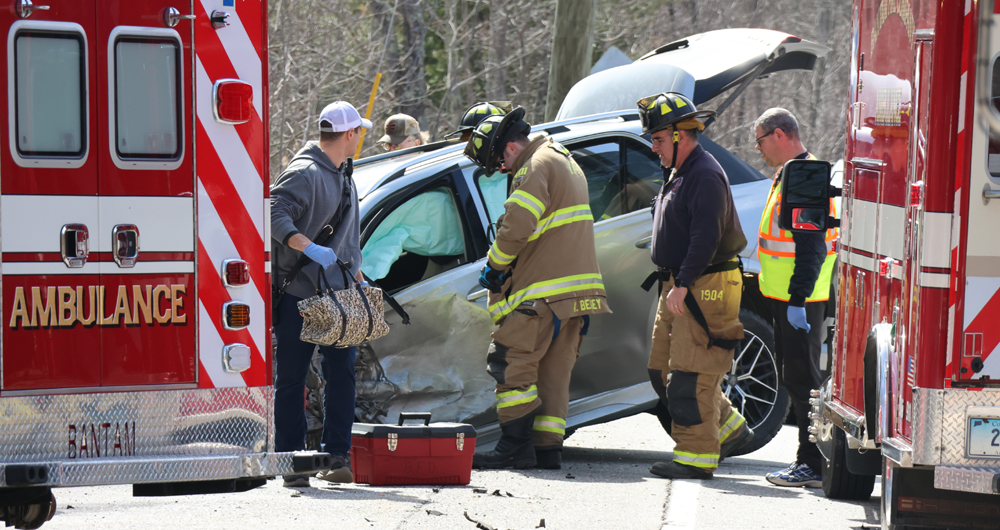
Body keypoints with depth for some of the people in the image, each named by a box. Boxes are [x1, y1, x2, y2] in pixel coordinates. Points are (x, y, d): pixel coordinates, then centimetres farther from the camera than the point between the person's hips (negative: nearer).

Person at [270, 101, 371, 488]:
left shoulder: (343, 176, 18)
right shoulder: (304, 173, -12)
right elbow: (275, 213, -26)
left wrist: (357, 276, 27)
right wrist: (309, 248, -34)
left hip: (337, 292, 8)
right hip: (297, 292, -8)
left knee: (342, 371, 0)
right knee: (291, 378, 0)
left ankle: (337, 455, 5)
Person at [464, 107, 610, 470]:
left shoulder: (536, 167, -10)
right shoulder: (566, 162, 22)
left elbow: (516, 227, -21)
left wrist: (494, 266, -5)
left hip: (543, 291, -10)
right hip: (577, 287, 10)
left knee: (510, 362, -6)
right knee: (554, 370, 10)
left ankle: (517, 446, -9)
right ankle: (547, 449, 8)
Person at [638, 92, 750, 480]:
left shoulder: (705, 175, -15)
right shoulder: (678, 173, 19)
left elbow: (706, 237, -23)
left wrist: (682, 285, -24)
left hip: (704, 288, -11)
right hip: (679, 288, 11)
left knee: (690, 375, -11)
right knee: (663, 370, 12)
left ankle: (696, 456, -7)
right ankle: (730, 429, 22)